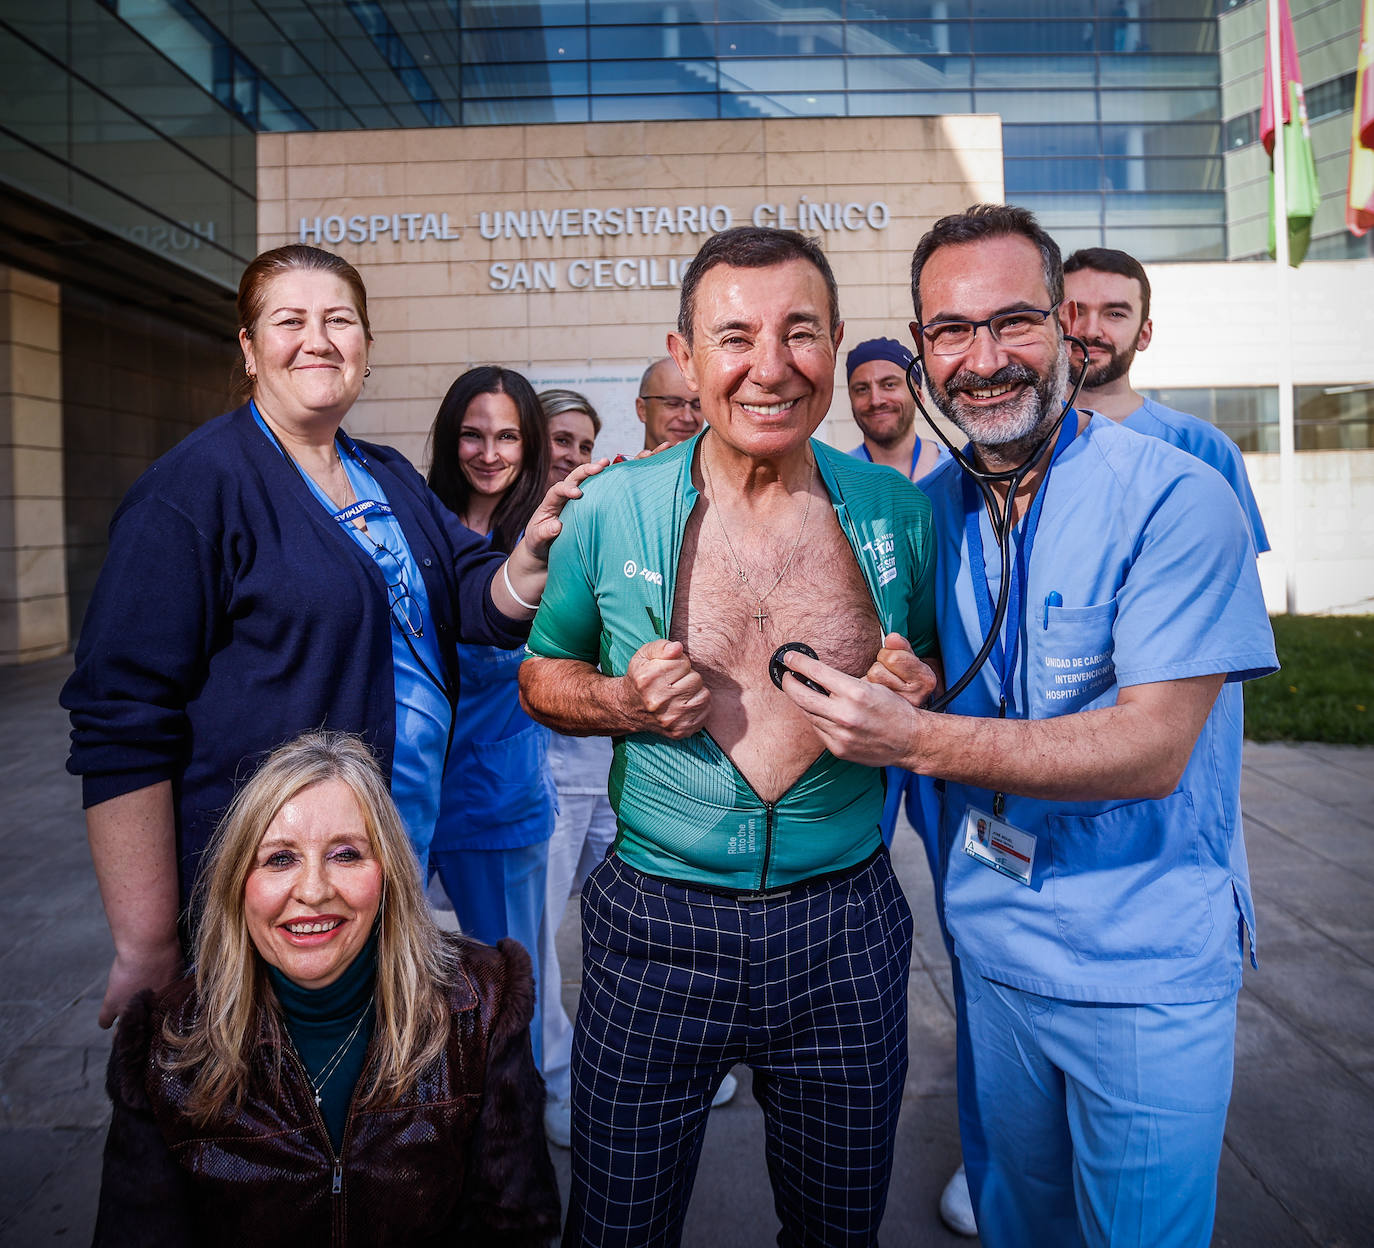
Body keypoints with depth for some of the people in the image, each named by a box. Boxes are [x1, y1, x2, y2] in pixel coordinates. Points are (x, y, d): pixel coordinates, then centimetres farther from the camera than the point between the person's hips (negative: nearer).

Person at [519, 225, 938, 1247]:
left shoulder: (897, 511, -3)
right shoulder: (611, 511, -6)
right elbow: (542, 674, 7)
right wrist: (623, 702, -14)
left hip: (843, 928, 2)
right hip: (658, 927, -1)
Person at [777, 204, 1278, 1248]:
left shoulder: (1175, 500, -18)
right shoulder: (923, 508, 0)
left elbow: (1152, 749, -25)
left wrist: (918, 741, -31)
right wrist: (903, 688, -12)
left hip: (1145, 972, -4)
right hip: (989, 943, 5)